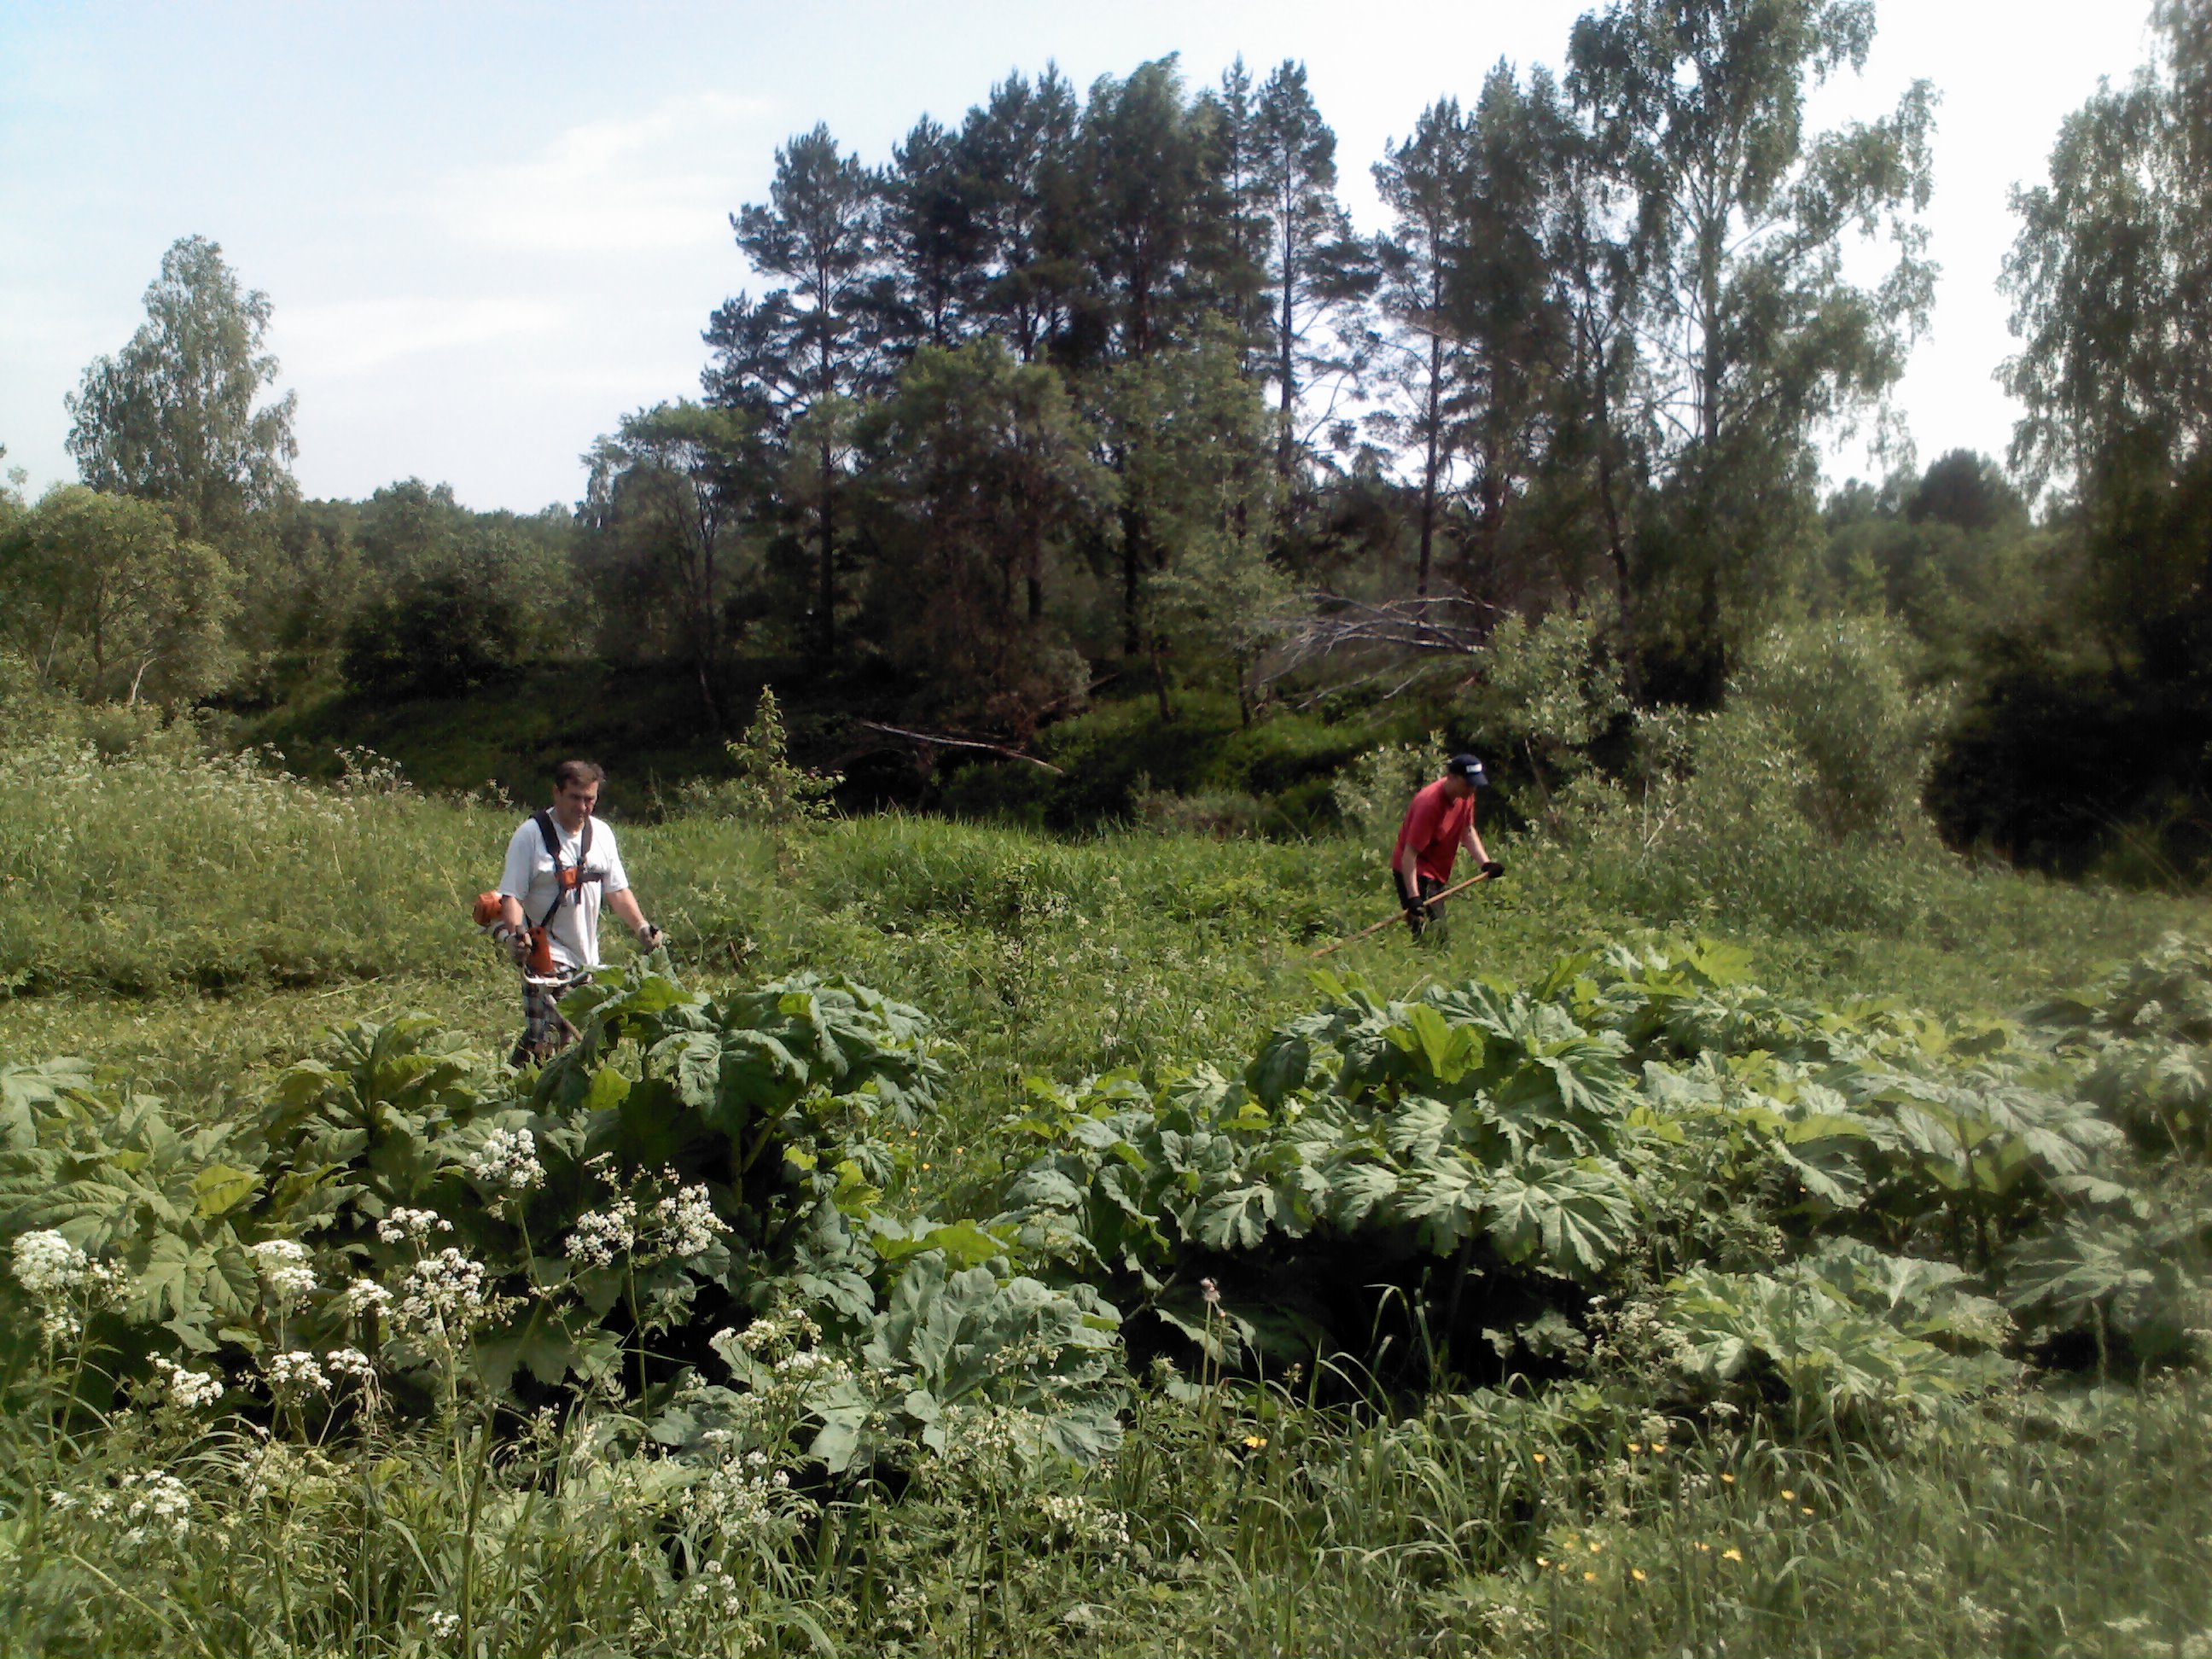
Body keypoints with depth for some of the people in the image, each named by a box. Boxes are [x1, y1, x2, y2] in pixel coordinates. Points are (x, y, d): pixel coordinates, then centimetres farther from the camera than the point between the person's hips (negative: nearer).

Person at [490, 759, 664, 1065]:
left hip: (587, 959, 6)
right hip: (547, 958, -6)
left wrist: (641, 927, 1)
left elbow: (617, 890, 14)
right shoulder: (532, 834, -8)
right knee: (547, 1039, -16)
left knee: (580, 1039, 9)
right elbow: (511, 894, -11)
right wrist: (516, 932, -27)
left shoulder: (601, 834, 9)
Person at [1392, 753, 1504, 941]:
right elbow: (1409, 853, -29)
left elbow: (1467, 830, 13)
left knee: (1438, 933, 11)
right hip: (1415, 873, -9)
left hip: (1439, 873, 9)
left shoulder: (1465, 795, -4)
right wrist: (1413, 897, -35)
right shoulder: (1430, 803, -29)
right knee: (1434, 934, -17)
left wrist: (1486, 862, -2)